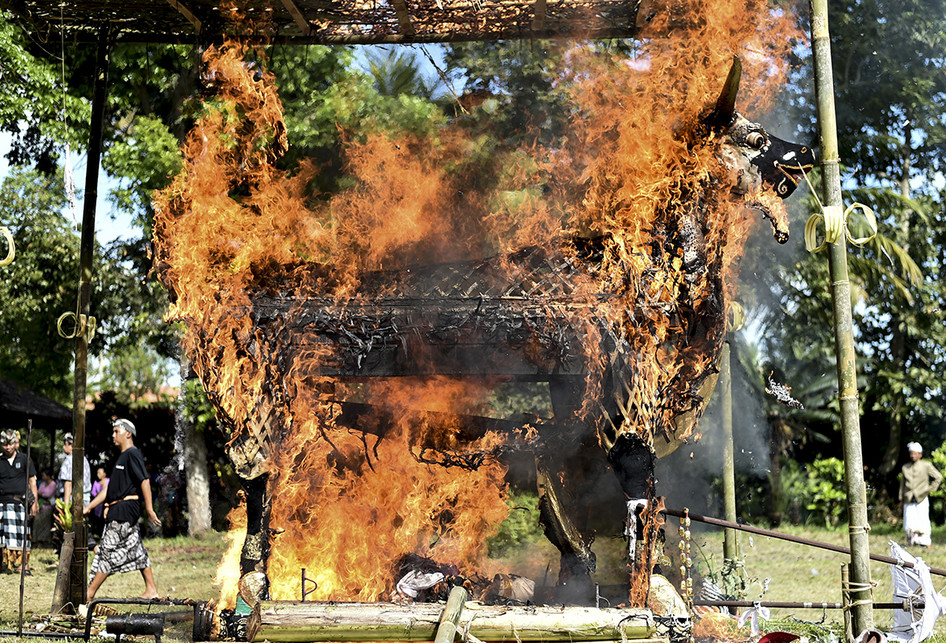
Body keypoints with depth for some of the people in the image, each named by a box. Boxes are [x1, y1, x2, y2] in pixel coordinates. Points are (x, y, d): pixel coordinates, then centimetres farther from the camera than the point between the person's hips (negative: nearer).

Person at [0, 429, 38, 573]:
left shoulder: (24, 459, 7)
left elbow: (32, 481, 6)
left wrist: (34, 502, -1)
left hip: (19, 502, -2)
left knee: (20, 533, -5)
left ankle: (23, 565, -2)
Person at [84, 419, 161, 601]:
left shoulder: (133, 454, -8)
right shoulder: (122, 457, 22)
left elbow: (145, 481, -18)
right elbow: (109, 488, 24)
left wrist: (149, 510, -24)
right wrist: (88, 507, 21)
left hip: (125, 509, -10)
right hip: (118, 511, 10)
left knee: (109, 551, -5)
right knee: (135, 551, 9)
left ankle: (89, 593, -1)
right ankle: (151, 590, 11)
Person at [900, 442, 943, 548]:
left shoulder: (926, 465, 1)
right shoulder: (905, 467, 10)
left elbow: (938, 477, 7)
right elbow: (902, 483, 15)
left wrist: (931, 489, 0)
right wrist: (901, 499, 13)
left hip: (921, 499, -2)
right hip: (908, 499, 2)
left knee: (923, 520, -2)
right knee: (909, 520, -1)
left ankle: (926, 542, 10)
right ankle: (911, 540, 12)